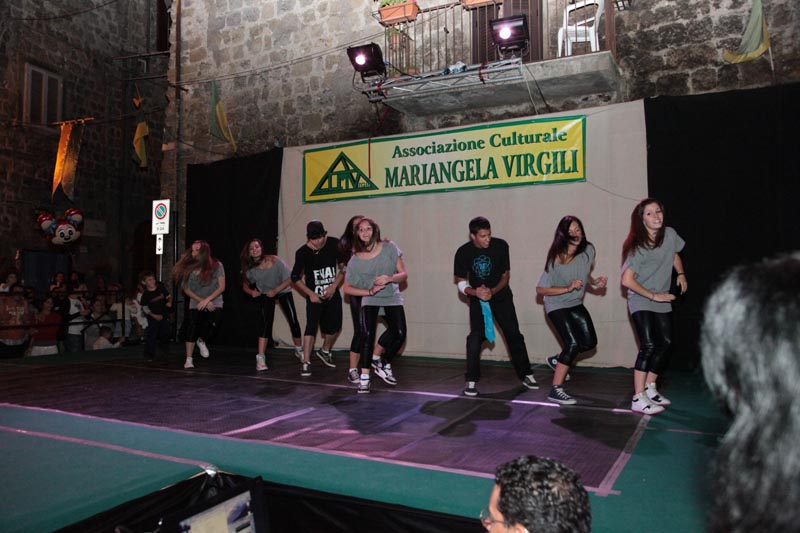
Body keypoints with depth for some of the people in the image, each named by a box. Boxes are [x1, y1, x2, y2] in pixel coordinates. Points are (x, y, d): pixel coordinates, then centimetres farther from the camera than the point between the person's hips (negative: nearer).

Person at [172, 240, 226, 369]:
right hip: (196, 304, 1)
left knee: (212, 324, -22)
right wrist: (201, 301, -10)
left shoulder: (216, 265, -6)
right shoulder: (190, 268, 0)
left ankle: (201, 341, 12)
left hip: (214, 303, -1)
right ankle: (189, 359, -2)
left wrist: (207, 300, -18)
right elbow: (186, 289, 1)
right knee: (193, 327, -11)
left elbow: (222, 287, -9)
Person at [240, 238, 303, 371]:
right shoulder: (250, 269, -19)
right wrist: (251, 291, -25)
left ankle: (299, 349, 23)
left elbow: (289, 279, -22)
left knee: (293, 320, -1)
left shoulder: (275, 261, -28)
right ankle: (260, 358, -13)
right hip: (266, 294, 1)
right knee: (266, 323, -13)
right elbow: (245, 285, -3)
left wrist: (275, 291, -30)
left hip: (283, 291, -1)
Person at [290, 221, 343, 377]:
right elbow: (295, 277, -4)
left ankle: (325, 351, 38)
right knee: (311, 326, -14)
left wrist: (334, 286, -11)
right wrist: (310, 294, -11)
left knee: (334, 325, 11)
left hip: (332, 294, 3)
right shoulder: (303, 252, -14)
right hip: (314, 296, -3)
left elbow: (343, 267, -1)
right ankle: (306, 363, -11)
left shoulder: (334, 244, -10)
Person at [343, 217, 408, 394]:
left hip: (392, 297, 2)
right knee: (367, 334, -19)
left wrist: (389, 278, -27)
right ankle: (364, 377, -10)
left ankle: (384, 365, 18)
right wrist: (370, 291, -15)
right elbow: (347, 288, -3)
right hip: (370, 299, -1)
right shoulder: (355, 260, -10)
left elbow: (404, 274, -6)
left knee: (399, 335, -8)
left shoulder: (389, 248, -9)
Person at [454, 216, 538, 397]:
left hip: (501, 296, 1)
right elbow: (461, 282, -8)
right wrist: (475, 292, -30)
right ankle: (471, 381, -7)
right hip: (477, 299, -1)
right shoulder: (463, 252, -16)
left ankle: (526, 375, 19)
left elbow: (506, 275, -8)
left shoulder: (501, 246, -17)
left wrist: (492, 291, -26)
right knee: (476, 336, -16)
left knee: (514, 335, 4)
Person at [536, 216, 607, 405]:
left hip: (576, 304, 7)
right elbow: (540, 289, -20)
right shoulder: (557, 260, -25)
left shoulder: (588, 250, -8)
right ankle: (556, 390, -10)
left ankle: (557, 360, 34)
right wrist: (568, 288, -27)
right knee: (573, 343, -18)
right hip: (557, 306, -7)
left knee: (590, 342, 10)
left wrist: (594, 281, -7)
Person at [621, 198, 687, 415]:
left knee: (665, 343, 10)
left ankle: (650, 388, 27)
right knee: (648, 346, -17)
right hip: (641, 301, -7)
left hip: (663, 301, 7)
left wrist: (681, 273, 3)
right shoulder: (637, 247, -19)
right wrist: (653, 295, -19)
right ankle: (638, 399, -14)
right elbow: (627, 280, -21)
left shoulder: (670, 235, -3)